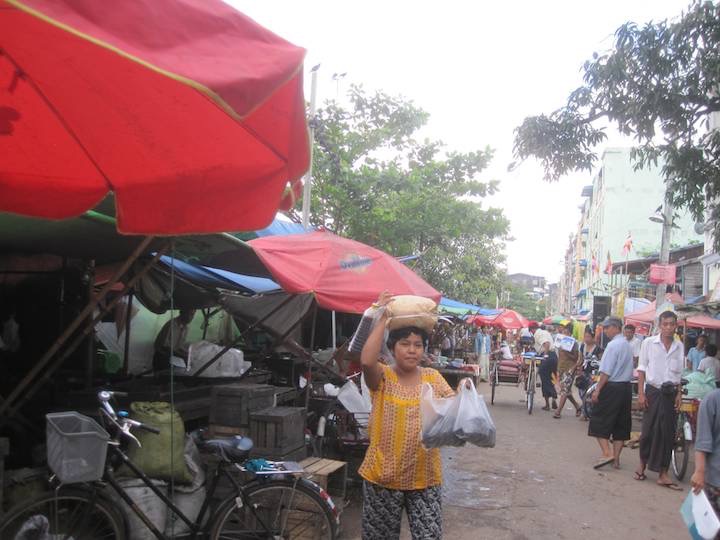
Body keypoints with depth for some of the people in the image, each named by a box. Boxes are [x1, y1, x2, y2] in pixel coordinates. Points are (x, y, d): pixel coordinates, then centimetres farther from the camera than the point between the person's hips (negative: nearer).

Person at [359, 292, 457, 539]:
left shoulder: (433, 377, 4)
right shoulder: (382, 377, -8)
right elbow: (366, 361, -29)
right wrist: (383, 317, -24)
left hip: (424, 477, 2)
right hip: (382, 476, -2)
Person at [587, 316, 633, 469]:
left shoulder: (613, 345, -15)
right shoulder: (628, 345, 12)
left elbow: (606, 372, -18)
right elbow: (630, 370, 15)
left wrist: (598, 389, -14)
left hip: (612, 387, -8)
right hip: (627, 387, 8)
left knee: (600, 422, 1)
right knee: (621, 424, 11)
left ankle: (607, 453, -9)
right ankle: (616, 458, 16)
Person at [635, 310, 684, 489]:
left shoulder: (679, 346, 4)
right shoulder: (649, 343, -5)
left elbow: (679, 373, 11)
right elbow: (642, 369, -2)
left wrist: (679, 394, 2)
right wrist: (640, 393, -7)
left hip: (670, 393, 3)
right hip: (653, 391, -2)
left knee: (668, 433, 3)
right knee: (648, 430, 3)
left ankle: (663, 474, 10)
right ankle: (642, 465, 25)